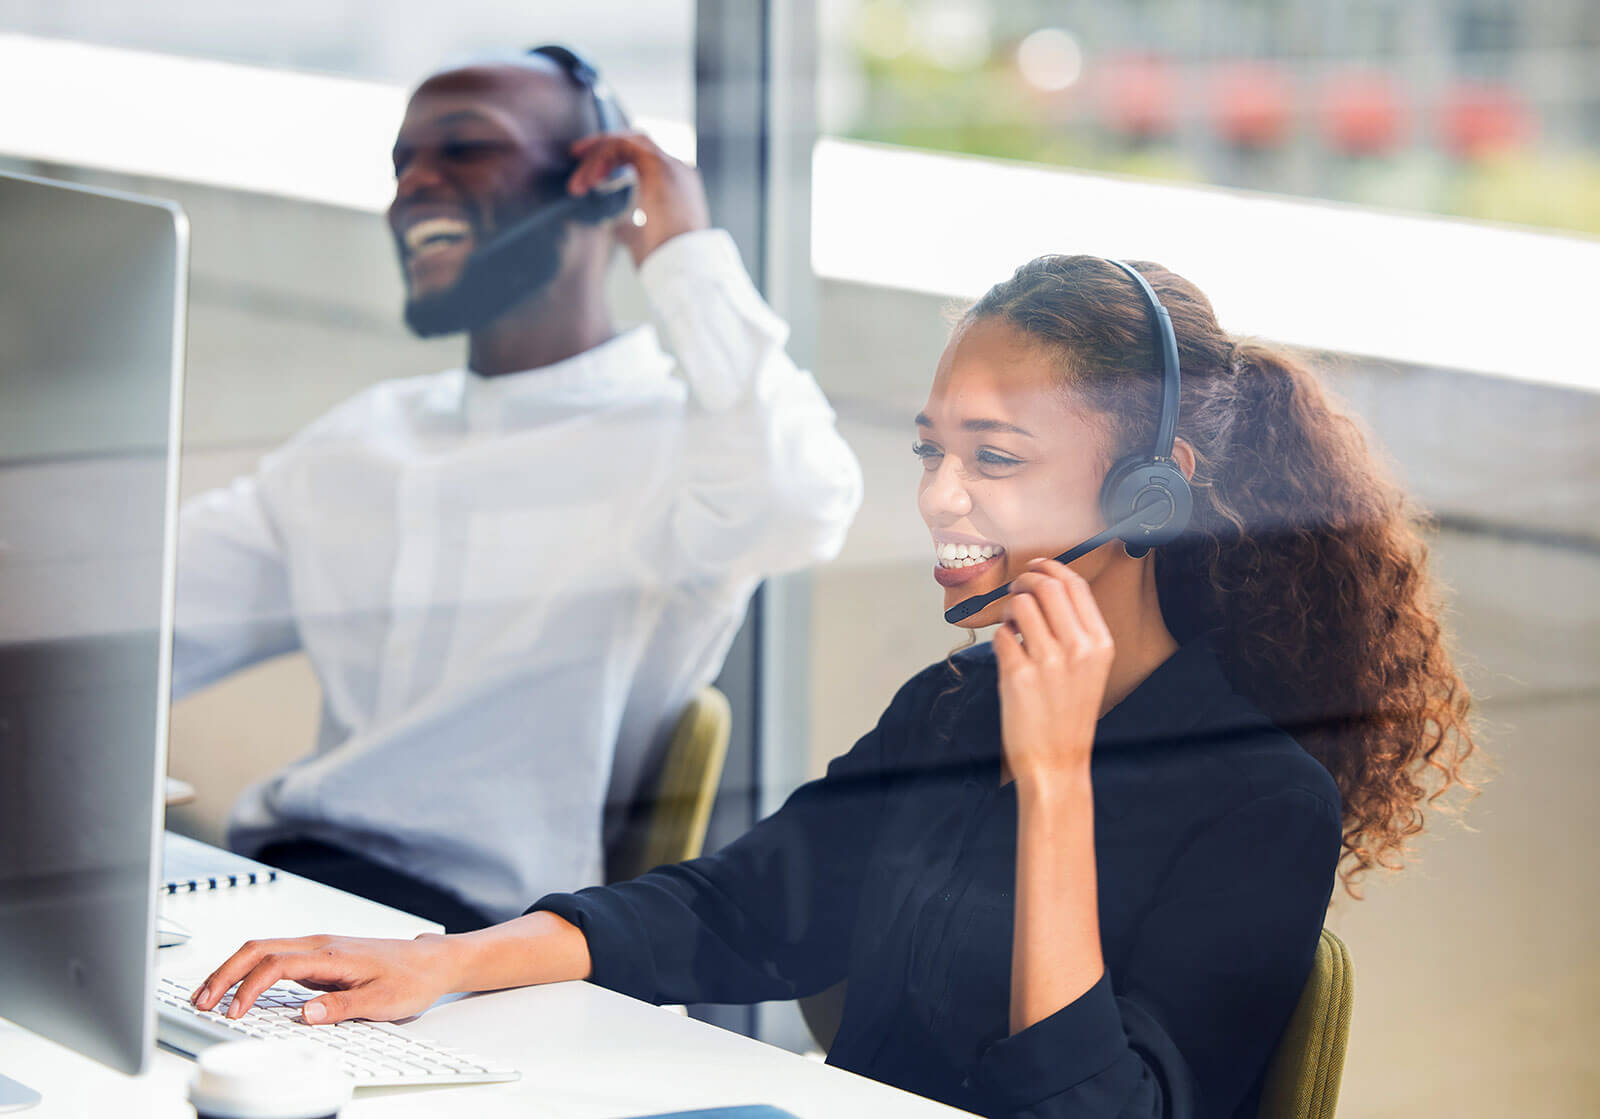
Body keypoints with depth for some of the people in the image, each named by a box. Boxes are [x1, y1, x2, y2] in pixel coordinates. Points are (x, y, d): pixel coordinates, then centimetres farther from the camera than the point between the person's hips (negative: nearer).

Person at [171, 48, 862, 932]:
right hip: (264, 874, 6)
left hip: (469, 921, -6)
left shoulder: (684, 435, 2)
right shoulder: (356, 442, 22)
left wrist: (687, 258, -10)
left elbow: (794, 508, -25)